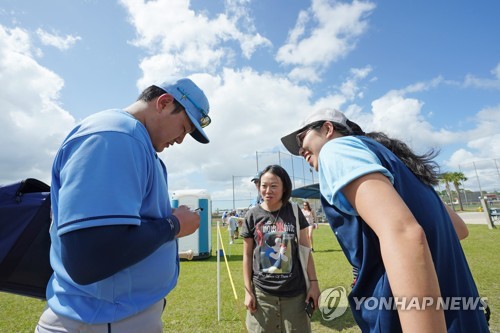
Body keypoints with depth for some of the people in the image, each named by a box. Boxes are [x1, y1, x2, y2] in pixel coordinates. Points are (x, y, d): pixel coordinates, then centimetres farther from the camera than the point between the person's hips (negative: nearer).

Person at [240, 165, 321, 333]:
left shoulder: (294, 212, -4)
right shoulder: (252, 215, -7)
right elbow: (247, 256, 0)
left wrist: (313, 282, 0)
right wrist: (248, 291, 0)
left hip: (294, 291, 1)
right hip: (262, 292, 0)